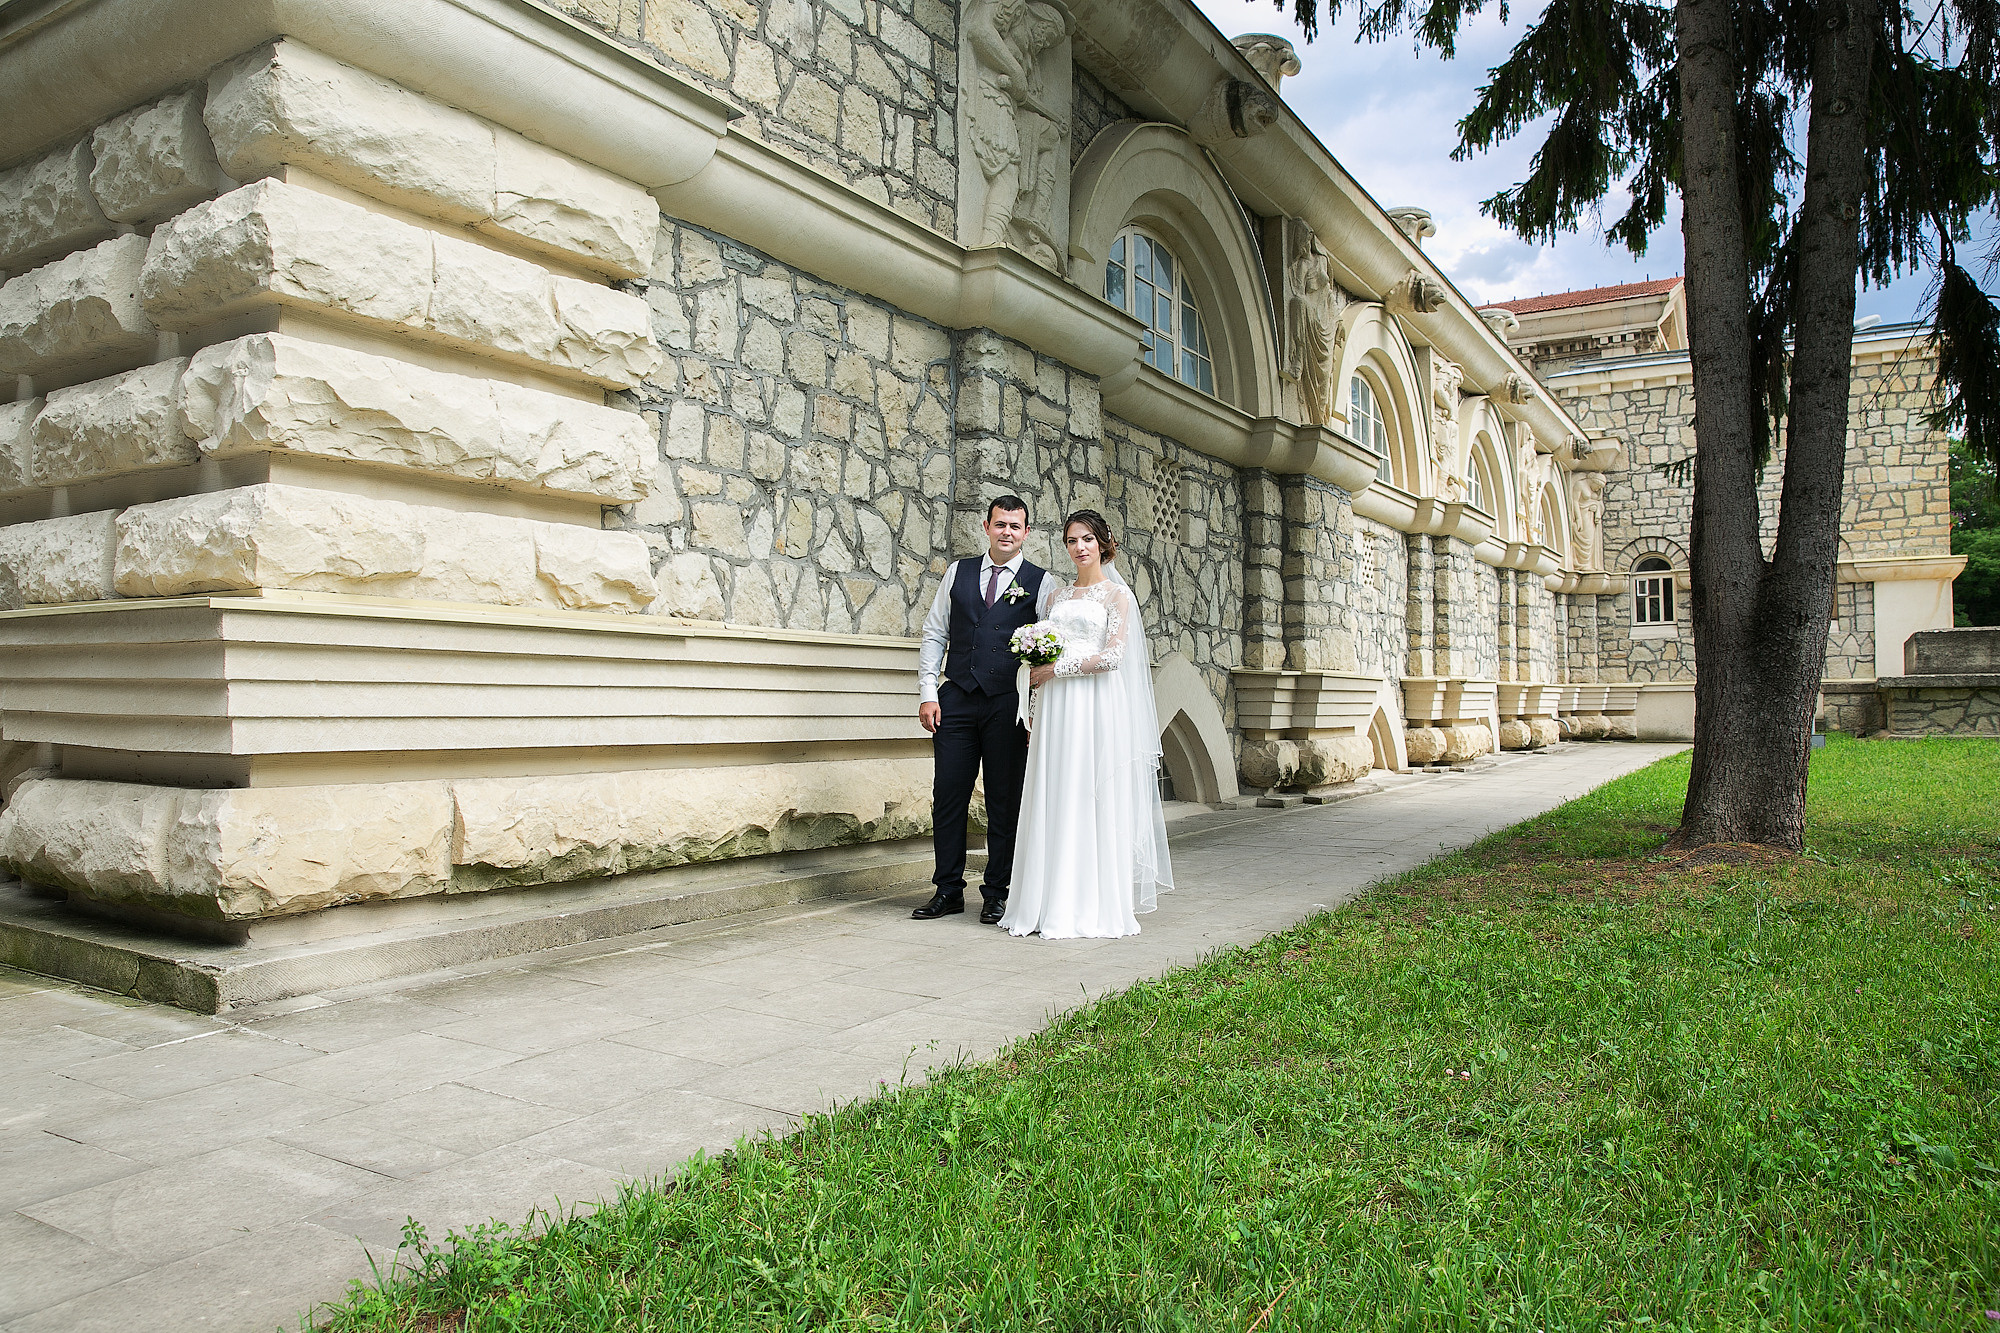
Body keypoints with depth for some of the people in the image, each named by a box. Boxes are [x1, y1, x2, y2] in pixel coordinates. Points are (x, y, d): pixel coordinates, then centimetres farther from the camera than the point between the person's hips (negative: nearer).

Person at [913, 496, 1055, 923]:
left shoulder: (1041, 583, 5)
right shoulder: (958, 572, 12)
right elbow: (934, 634, 11)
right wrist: (928, 693, 2)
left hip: (1008, 705, -2)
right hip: (955, 700, 2)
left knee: (1005, 803, 4)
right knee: (947, 797, 3)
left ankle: (996, 893, 15)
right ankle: (948, 891, 14)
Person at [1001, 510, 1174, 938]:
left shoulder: (1117, 594, 1)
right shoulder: (1057, 597, 18)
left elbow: (1112, 656, -9)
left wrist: (1056, 669, -9)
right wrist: (1037, 694, 11)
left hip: (1096, 708, -5)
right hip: (1056, 709, 5)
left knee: (1093, 798, -5)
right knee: (1054, 801, 2)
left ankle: (1094, 907, 1)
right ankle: (1053, 905, 7)